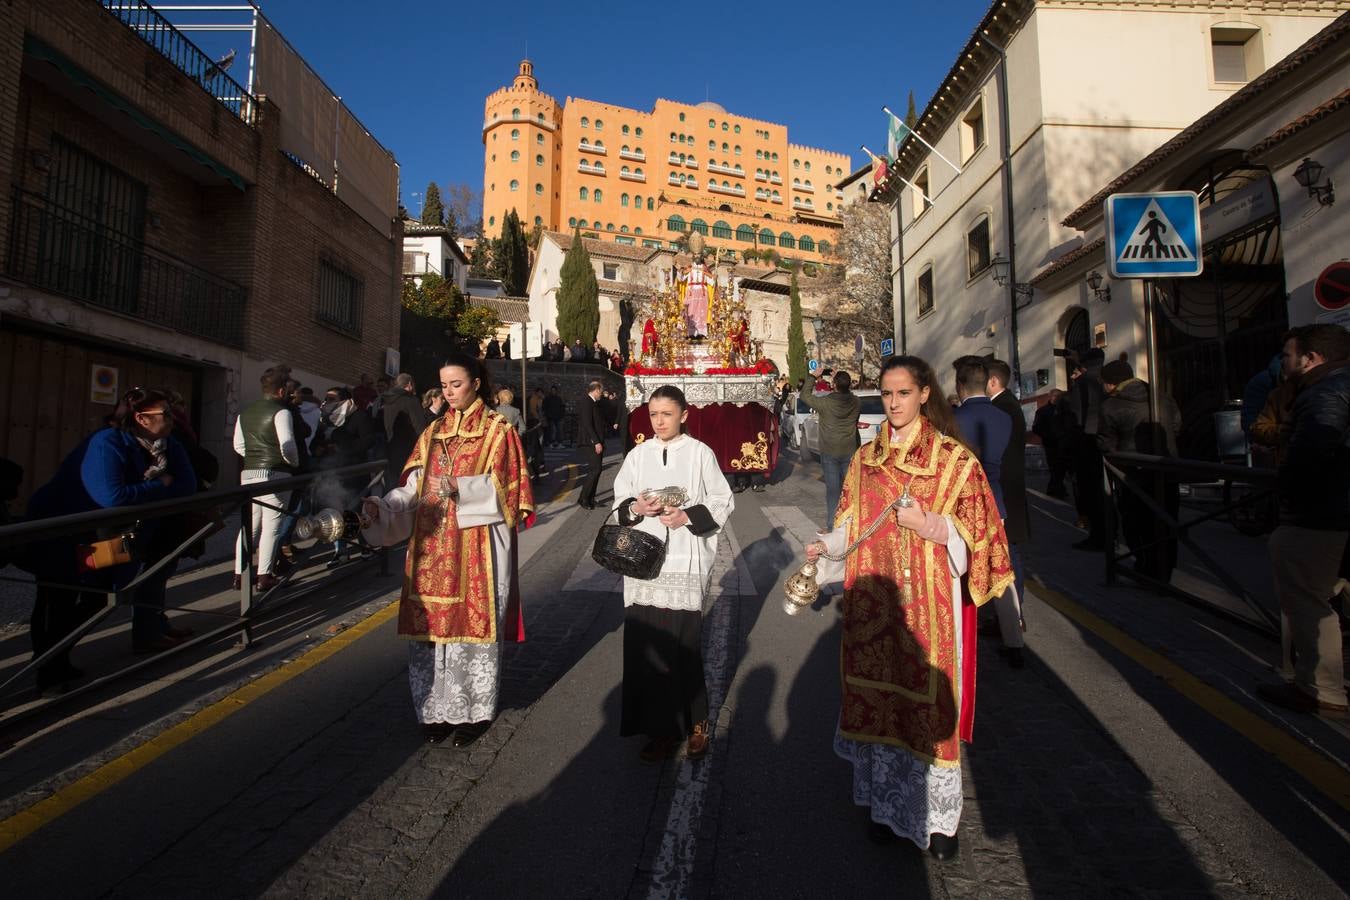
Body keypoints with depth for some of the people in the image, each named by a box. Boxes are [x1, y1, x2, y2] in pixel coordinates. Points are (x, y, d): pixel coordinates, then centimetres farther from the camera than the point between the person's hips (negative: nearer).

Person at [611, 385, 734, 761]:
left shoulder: (700, 453, 0)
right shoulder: (638, 455, 9)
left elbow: (723, 501, 2)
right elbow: (619, 501, 13)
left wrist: (688, 517, -12)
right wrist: (635, 508, -8)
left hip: (685, 564, -3)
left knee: (682, 644, -2)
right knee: (645, 643, 2)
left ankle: (694, 724, 20)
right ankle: (660, 726, 19)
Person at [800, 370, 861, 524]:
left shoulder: (825, 402, -16)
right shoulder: (856, 403, -7)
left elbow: (804, 396, 0)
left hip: (829, 453, -3)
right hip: (849, 452, 3)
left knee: (832, 489, 3)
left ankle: (833, 524, 7)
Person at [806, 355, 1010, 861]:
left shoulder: (954, 458, -3)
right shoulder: (866, 459, 9)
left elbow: (974, 534, -4)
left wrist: (929, 526, -19)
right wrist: (825, 547, -4)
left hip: (929, 602, -3)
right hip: (876, 600, 4)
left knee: (929, 700, 3)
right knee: (879, 698, 10)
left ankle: (939, 817, 23)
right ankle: (887, 804, 28)